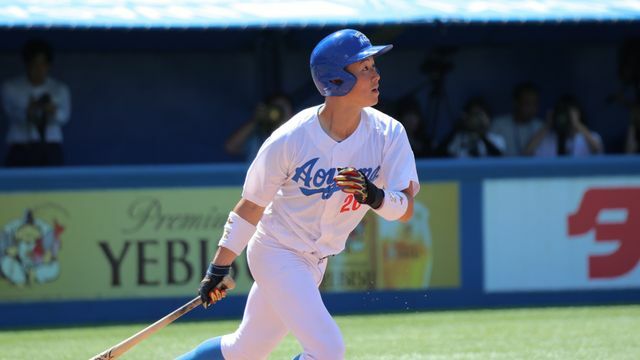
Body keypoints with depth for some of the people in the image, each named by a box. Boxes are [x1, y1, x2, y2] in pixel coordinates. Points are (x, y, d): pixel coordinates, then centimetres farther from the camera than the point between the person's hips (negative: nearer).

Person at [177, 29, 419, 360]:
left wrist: (376, 197, -36)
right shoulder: (289, 139, -21)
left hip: (315, 262, 6)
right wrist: (219, 268, -3)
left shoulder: (387, 134, -11)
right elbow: (251, 206, -8)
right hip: (276, 254, -6)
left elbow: (406, 209, -13)